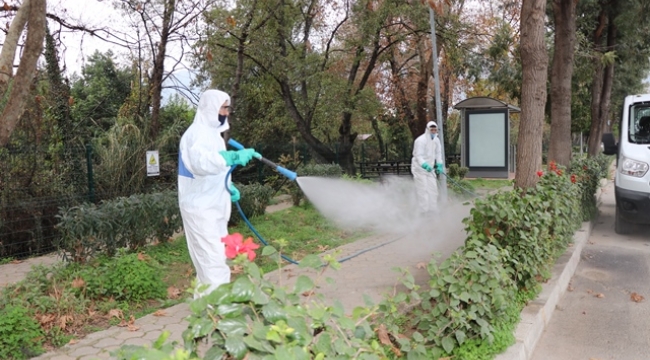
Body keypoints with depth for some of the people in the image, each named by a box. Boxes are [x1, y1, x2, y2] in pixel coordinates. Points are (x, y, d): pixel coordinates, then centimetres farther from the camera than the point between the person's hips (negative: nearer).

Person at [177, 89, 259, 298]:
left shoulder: (212, 131, 16)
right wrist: (233, 156, -50)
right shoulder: (197, 132, -15)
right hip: (200, 208, -10)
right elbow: (201, 161, -38)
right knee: (213, 262, -12)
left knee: (214, 260, 16)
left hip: (213, 206, 10)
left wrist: (228, 188, 10)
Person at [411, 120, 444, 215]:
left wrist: (439, 165, 2)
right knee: (423, 190, -10)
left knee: (433, 189, 8)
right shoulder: (420, 140, -18)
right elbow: (418, 156, -23)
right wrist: (425, 165, -37)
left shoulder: (436, 140, 7)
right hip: (419, 168, -7)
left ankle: (433, 211, 18)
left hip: (430, 168, 8)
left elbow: (438, 153, 14)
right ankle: (423, 212, -6)